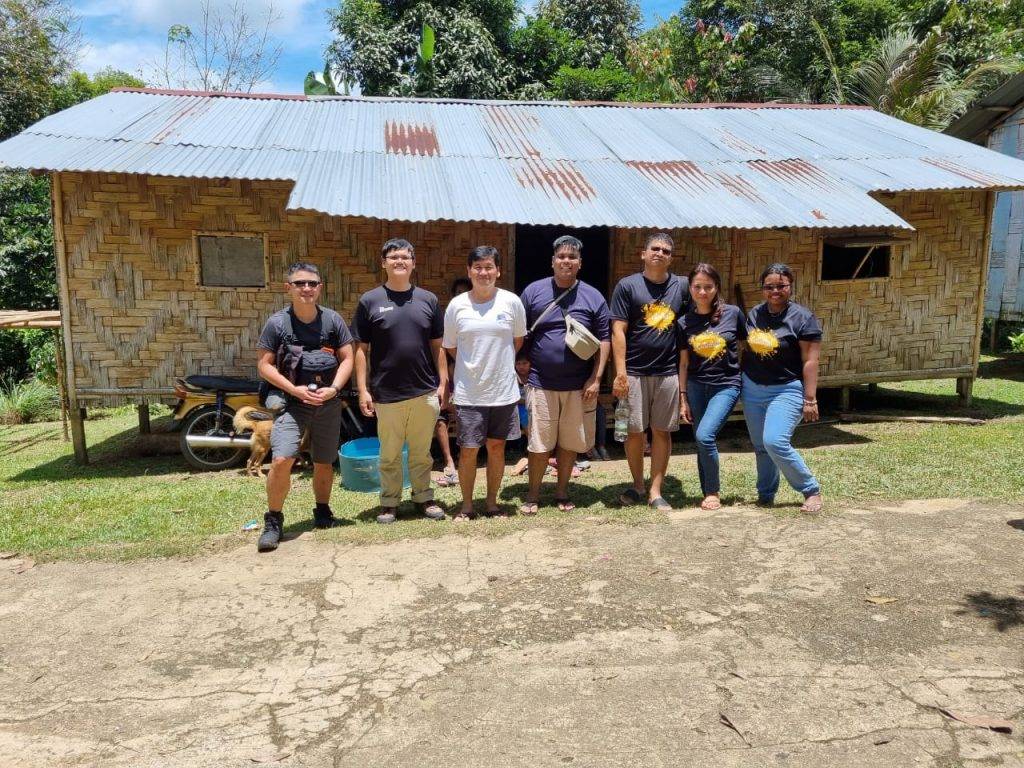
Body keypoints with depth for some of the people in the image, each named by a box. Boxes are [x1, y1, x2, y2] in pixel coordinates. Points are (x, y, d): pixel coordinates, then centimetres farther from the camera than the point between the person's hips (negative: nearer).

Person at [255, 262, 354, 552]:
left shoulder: (333, 319, 0)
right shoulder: (277, 322, -5)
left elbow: (347, 359, 4)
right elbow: (265, 365, -3)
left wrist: (333, 389, -12)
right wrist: (295, 390, -14)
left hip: (328, 403, 3)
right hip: (292, 401, -2)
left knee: (324, 463, 13)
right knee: (282, 460, -17)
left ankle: (322, 512, 35)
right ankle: (273, 521, 1)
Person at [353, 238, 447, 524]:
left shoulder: (428, 300, 6)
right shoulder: (370, 301, 0)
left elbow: (438, 346, 9)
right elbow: (361, 349, -1)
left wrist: (442, 383, 3)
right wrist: (363, 390, -6)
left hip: (425, 391, 2)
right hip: (386, 393, -2)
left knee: (422, 452, 13)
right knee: (390, 454, 10)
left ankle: (424, 497, 28)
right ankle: (389, 502, 25)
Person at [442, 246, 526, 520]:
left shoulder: (511, 302, -3)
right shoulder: (456, 305, -3)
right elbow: (450, 346, 9)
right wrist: (475, 365, 10)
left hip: (504, 391, 1)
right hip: (468, 392, -1)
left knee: (496, 446, 10)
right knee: (468, 450, 3)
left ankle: (491, 502, 26)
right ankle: (467, 505, 20)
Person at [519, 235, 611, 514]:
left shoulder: (593, 297, 3)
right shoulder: (533, 291, 2)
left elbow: (604, 339, 3)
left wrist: (596, 378, -4)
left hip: (580, 385, 1)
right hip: (541, 384, -1)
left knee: (570, 442, 10)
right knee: (538, 443, 4)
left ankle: (562, 491, 28)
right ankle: (533, 494, 20)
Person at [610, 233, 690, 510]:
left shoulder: (682, 286, 7)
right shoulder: (627, 286, -1)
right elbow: (618, 331, -6)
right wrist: (620, 373, -13)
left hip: (668, 373, 2)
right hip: (634, 372, -2)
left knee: (662, 432, 6)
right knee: (635, 431, 5)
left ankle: (655, 492, 16)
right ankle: (638, 486, 23)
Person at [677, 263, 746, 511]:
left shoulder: (732, 313, -4)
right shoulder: (684, 323, 3)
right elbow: (683, 363, 7)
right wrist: (683, 399, 5)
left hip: (726, 385, -3)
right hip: (696, 386, 3)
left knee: (705, 435, -19)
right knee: (701, 442, 6)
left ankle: (714, 492, 2)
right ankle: (708, 494, 22)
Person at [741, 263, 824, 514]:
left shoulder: (803, 318, -10)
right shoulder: (754, 314, 6)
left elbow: (810, 361, -12)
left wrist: (810, 399, -15)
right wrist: (740, 383, 12)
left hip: (786, 390, -6)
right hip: (752, 389, 6)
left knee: (775, 442, -19)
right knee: (760, 446, 11)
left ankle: (812, 490, 0)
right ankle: (765, 494, 26)